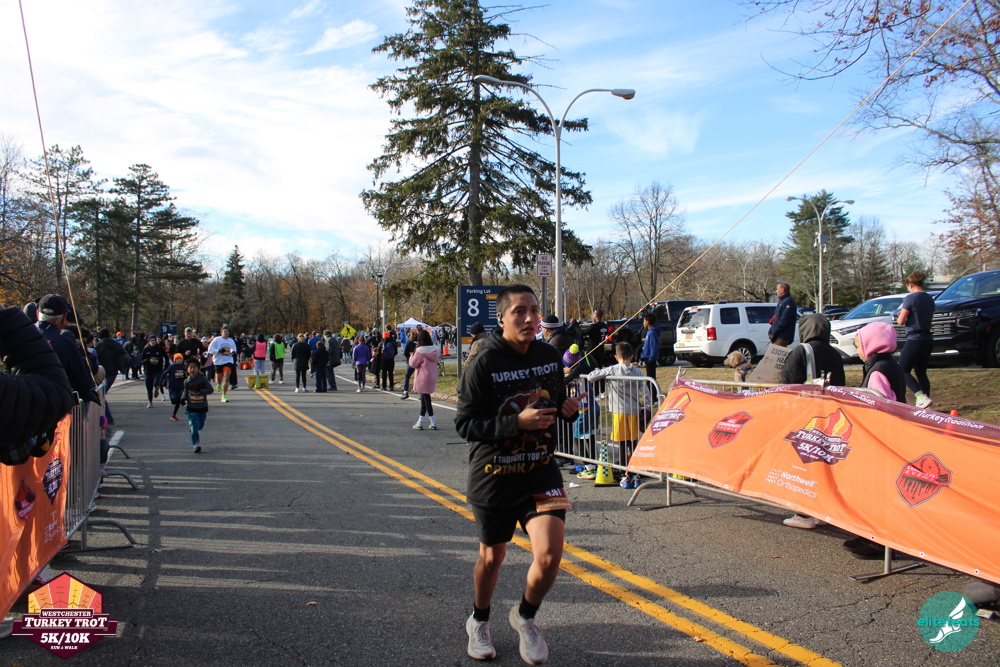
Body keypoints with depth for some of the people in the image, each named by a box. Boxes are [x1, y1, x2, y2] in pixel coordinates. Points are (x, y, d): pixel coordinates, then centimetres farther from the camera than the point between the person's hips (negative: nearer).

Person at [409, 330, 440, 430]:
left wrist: (412, 355, 8)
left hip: (423, 379, -7)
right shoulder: (435, 350, 1)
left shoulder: (420, 351, -17)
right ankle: (420, 422, 22)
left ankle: (433, 423, -3)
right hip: (432, 378, 7)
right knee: (424, 399, 16)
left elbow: (413, 364, -10)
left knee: (426, 399, -2)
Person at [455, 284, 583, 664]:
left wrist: (567, 409, -6)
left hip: (541, 471, 3)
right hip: (493, 476, -2)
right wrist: (517, 422, -26)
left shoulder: (550, 357, 0)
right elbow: (465, 424, -16)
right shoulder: (484, 365, -15)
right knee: (492, 555, 16)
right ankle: (479, 622, 45)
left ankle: (525, 617, 21)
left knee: (550, 555, -11)